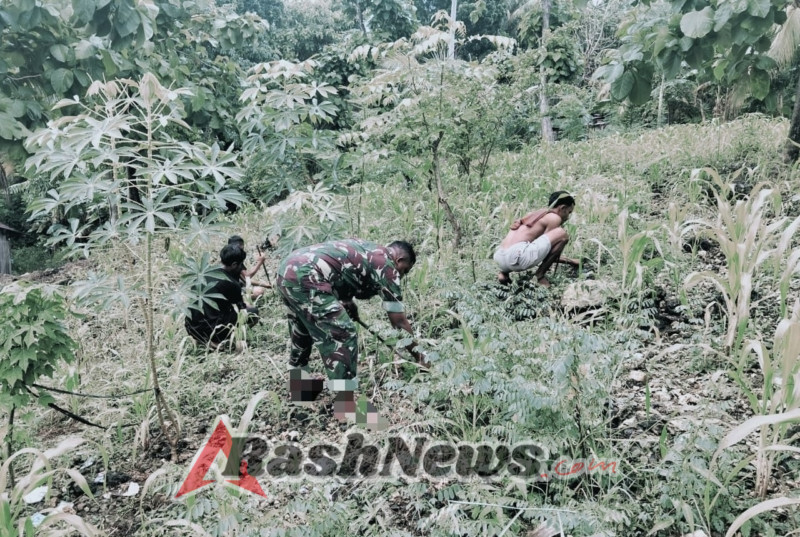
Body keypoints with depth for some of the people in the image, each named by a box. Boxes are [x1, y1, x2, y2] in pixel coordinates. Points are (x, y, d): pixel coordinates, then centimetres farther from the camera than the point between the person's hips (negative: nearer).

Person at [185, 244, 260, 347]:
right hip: (209, 330, -8)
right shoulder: (231, 284, -10)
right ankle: (216, 340, -6)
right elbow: (241, 309, 5)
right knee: (253, 313, -2)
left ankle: (203, 338, 14)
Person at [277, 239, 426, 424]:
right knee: (343, 336, -4)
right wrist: (418, 354, 12)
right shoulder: (387, 265, 1)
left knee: (302, 335, 26)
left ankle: (298, 389, 42)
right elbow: (398, 320, 3)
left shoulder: (367, 250, 25)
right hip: (305, 278, -10)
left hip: (288, 269, 10)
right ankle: (346, 407, 1)